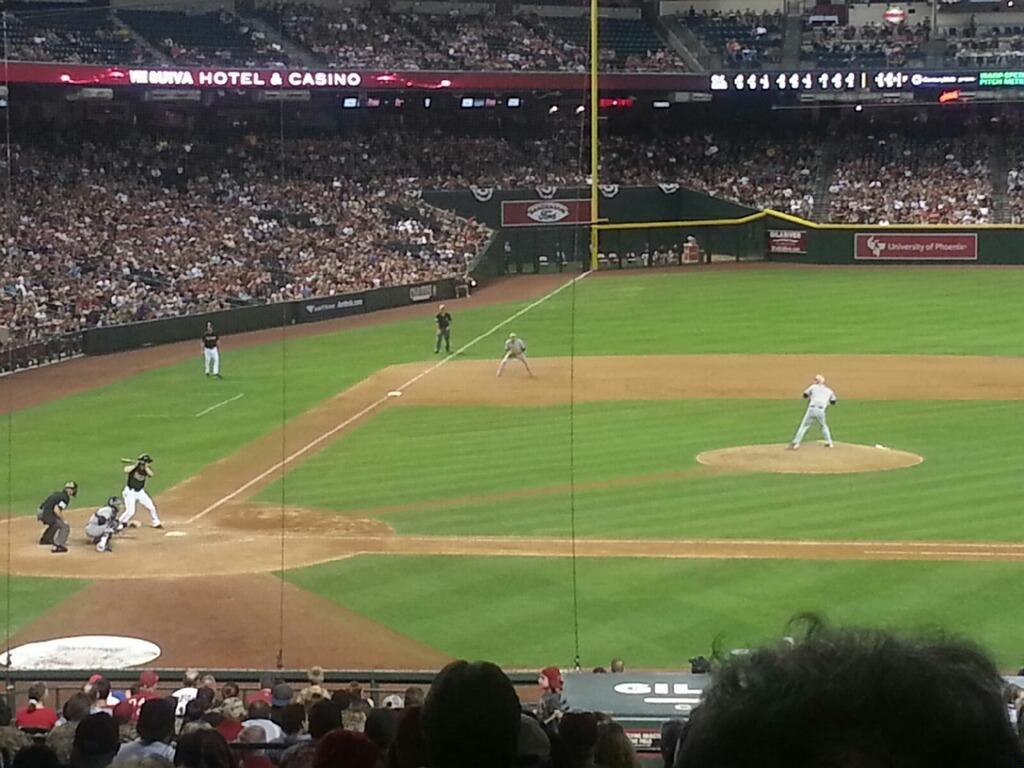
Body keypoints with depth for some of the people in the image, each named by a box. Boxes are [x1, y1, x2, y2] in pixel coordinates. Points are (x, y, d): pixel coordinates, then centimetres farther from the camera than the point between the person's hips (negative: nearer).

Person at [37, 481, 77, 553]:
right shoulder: (66, 498, -9)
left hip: (40, 512, 9)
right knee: (65, 527, -8)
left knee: (55, 524, 35)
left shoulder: (57, 493, 19)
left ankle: (44, 539, 49)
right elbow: (56, 510, -21)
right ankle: (57, 546, -18)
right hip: (47, 514, -9)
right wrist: (63, 520, -10)